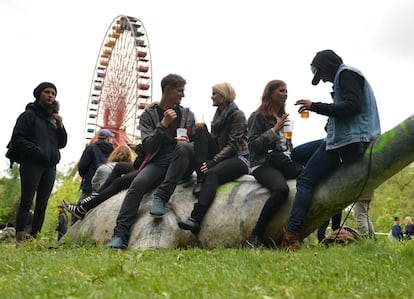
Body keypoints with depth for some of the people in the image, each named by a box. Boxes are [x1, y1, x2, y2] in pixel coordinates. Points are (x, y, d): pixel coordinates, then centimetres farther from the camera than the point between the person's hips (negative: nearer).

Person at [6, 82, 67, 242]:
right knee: (26, 202, -10)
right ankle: (20, 237, -13)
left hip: (50, 167, 6)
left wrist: (60, 126, 3)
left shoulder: (53, 118, 21)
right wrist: (35, 150, -17)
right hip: (31, 164, -6)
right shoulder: (29, 115, 4)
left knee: (42, 204, 3)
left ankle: (35, 236, 5)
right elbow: (17, 138, -4)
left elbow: (62, 144, 19)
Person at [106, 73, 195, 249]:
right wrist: (163, 124, -15)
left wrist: (185, 142, -8)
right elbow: (148, 147, -3)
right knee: (137, 184, -30)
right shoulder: (148, 115, 9)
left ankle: (161, 196, -33)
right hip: (158, 162, -1)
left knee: (184, 147, -34)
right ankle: (120, 235, -33)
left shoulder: (187, 115, 15)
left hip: (181, 164, 1)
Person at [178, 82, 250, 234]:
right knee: (201, 130, -13)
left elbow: (233, 145, -14)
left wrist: (213, 161, -23)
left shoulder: (237, 115, -5)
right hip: (220, 157, 7)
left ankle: (195, 219, -52)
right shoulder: (219, 114, 18)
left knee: (212, 173, -37)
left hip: (238, 158, -7)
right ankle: (200, 179, -25)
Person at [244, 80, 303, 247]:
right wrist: (274, 130, -12)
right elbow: (253, 145, -6)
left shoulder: (283, 117, 25)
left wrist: (292, 161, 11)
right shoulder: (258, 117, 4)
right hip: (263, 164, -7)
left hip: (283, 163, 7)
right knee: (281, 189, -37)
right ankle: (255, 236, -30)